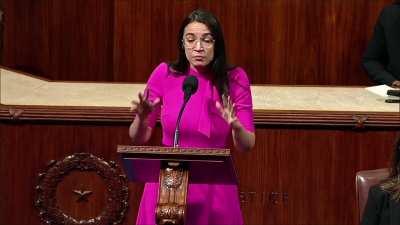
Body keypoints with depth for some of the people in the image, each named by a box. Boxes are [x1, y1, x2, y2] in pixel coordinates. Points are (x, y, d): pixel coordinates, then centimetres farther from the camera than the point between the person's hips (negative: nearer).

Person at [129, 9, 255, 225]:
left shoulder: (234, 78, -6)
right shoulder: (164, 74, -6)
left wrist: (236, 126, -25)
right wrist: (142, 118, -19)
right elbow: (138, 138, 2)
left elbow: (247, 145, -5)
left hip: (214, 188, 0)